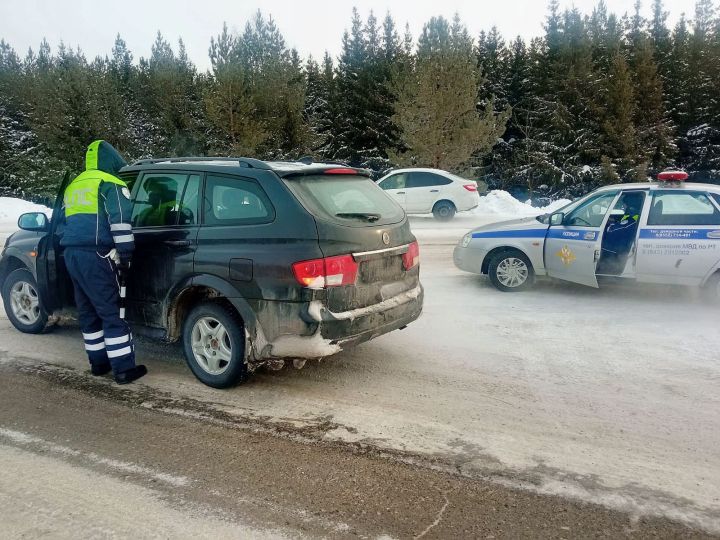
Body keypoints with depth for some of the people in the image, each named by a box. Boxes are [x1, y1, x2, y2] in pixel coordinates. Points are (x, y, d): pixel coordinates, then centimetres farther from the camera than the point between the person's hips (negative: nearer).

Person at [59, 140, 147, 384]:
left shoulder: (73, 186, 24)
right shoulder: (110, 184, -4)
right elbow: (120, 222, -15)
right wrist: (126, 255, -12)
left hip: (72, 254, 9)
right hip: (96, 256, -8)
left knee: (88, 311, 16)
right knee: (112, 313, -6)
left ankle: (99, 362, 23)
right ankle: (123, 369, -3)